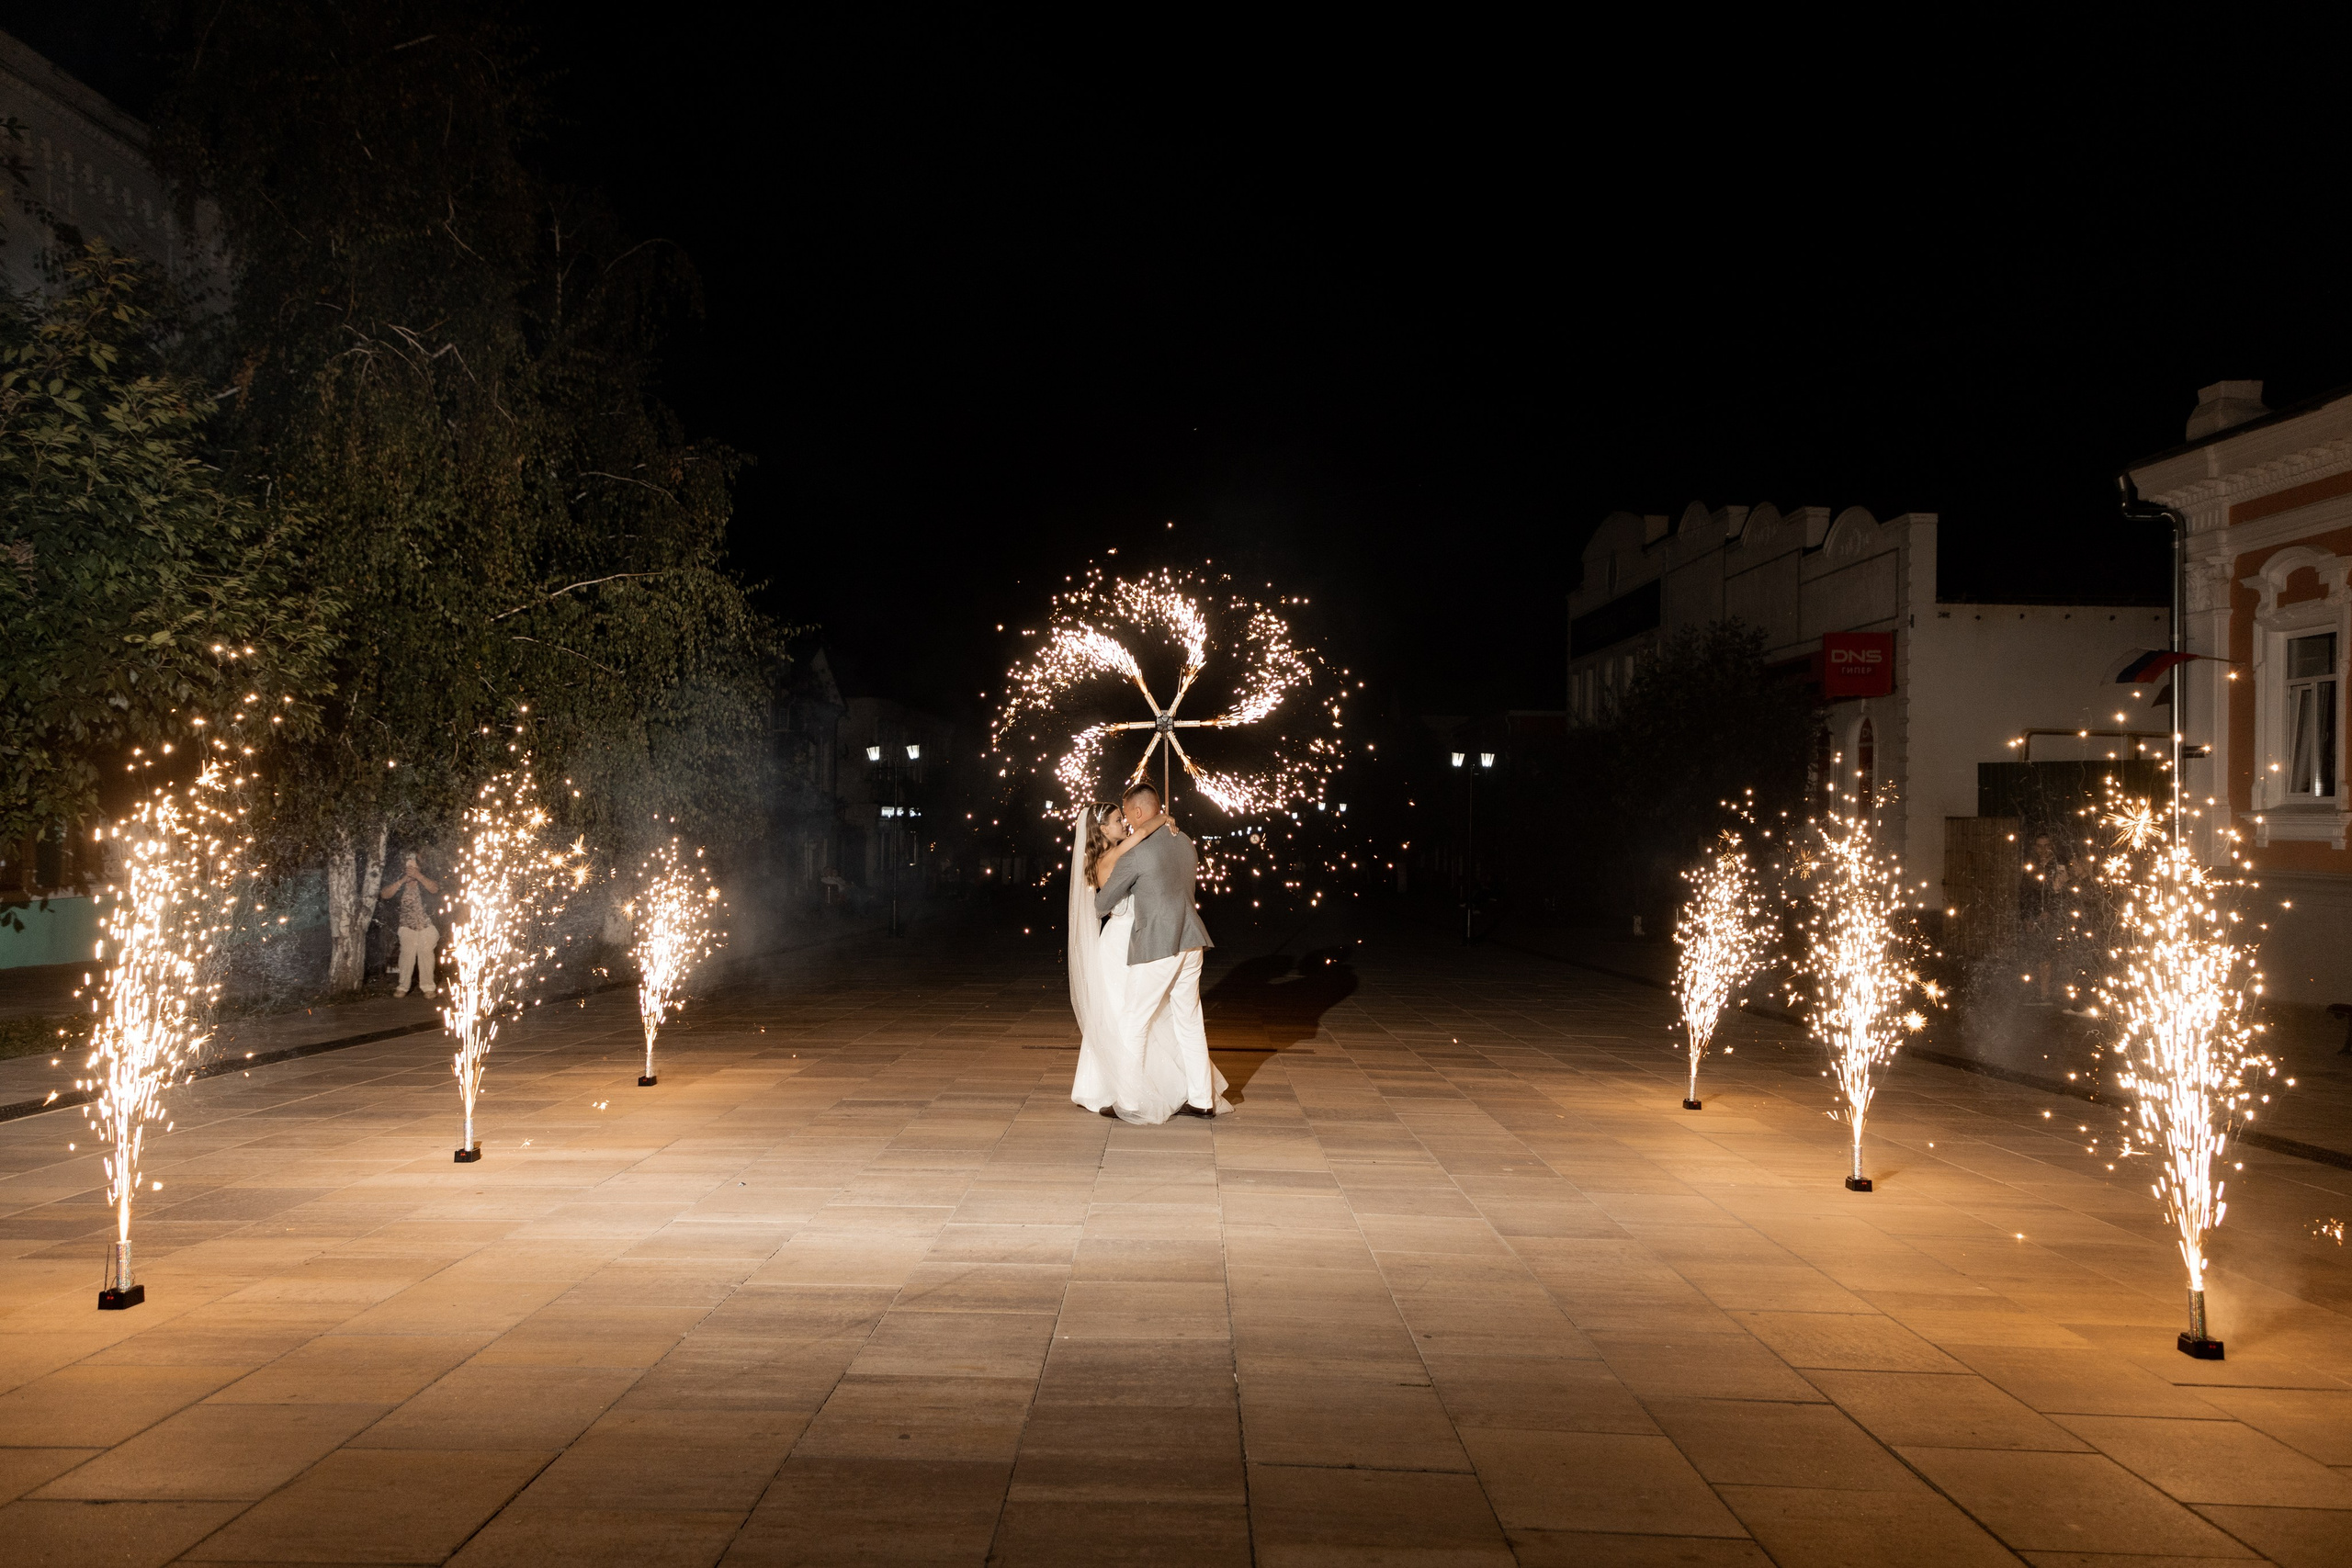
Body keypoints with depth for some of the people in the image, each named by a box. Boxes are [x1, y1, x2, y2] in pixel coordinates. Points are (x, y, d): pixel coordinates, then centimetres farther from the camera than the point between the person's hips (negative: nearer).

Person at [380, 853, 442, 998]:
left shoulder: (425, 880, 2)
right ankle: (402, 987, -1)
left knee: (426, 955, -6)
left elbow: (435, 889, -17)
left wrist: (418, 876, -22)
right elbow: (385, 894, -8)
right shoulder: (400, 884, 7)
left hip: (426, 925, -1)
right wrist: (403, 880, -15)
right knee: (406, 955, -6)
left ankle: (428, 987, -2)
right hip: (407, 926, 1)